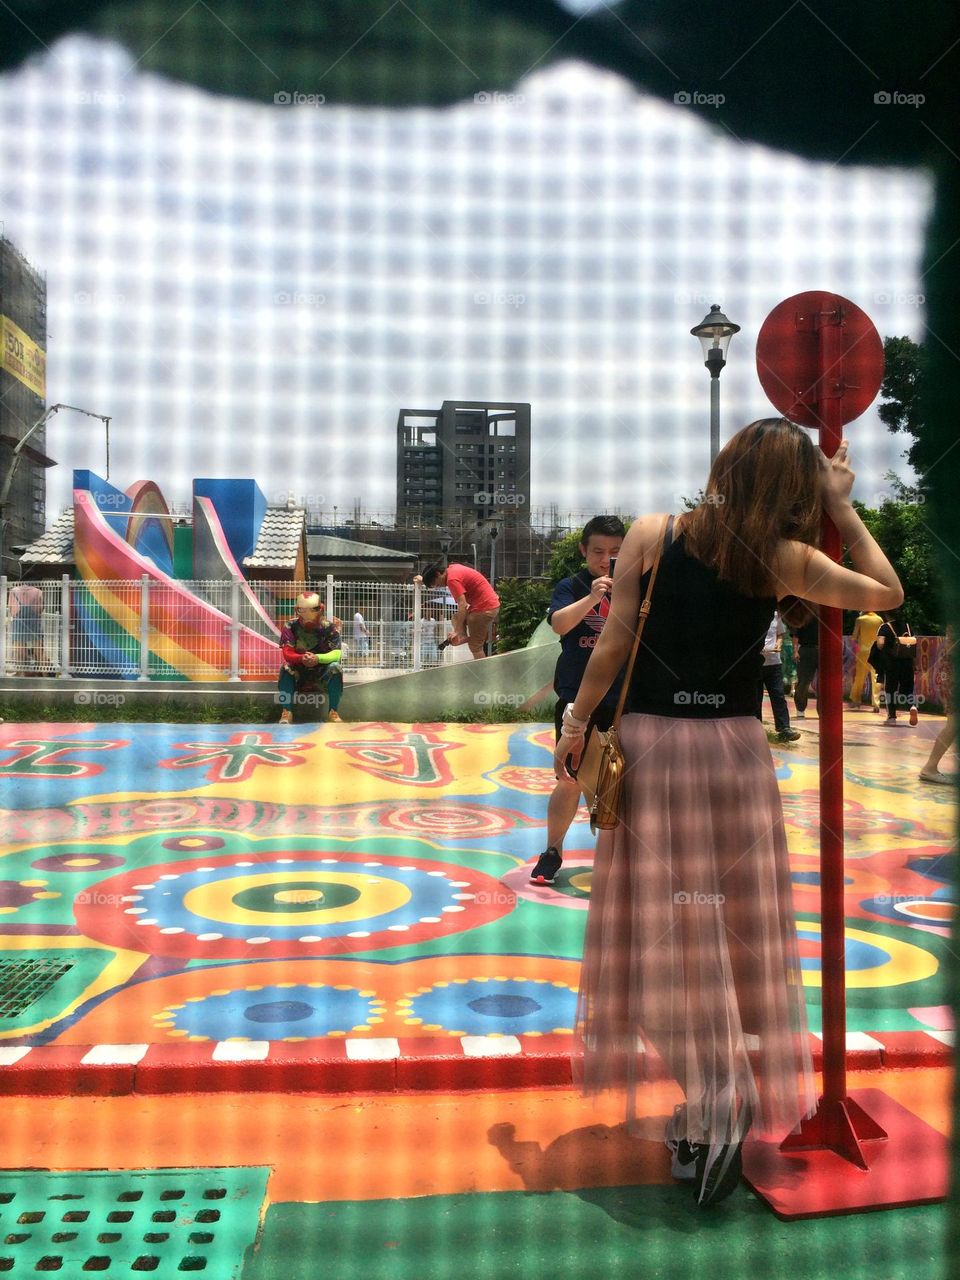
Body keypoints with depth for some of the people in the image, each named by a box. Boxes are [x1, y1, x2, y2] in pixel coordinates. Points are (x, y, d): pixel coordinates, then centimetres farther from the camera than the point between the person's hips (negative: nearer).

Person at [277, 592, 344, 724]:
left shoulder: (329, 627, -12)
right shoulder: (291, 626, -11)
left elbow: (337, 653, -21)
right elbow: (287, 653, -18)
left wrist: (317, 658, -41)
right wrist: (302, 658, -42)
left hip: (321, 671, 0)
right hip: (298, 670, 1)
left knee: (335, 667, -29)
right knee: (286, 668, -29)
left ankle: (333, 712, -23)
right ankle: (287, 712, -27)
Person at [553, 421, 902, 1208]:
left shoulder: (652, 536, -4)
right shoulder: (784, 560, -3)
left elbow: (612, 645, -6)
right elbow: (886, 592, 10)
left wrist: (577, 722, 5)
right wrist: (843, 508, 13)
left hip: (652, 744, -1)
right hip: (736, 750, 1)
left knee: (668, 933, 5)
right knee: (740, 928, 12)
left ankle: (713, 1104, -5)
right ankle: (717, 1108, 23)